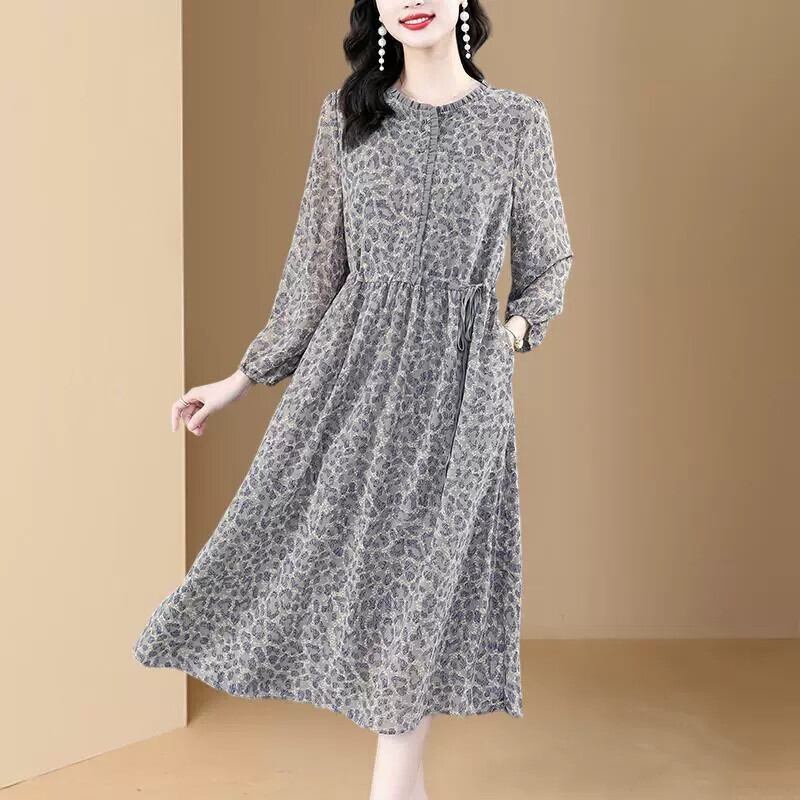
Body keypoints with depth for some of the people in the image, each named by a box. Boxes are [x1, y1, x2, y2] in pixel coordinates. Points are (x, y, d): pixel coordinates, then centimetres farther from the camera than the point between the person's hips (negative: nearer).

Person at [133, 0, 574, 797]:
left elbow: (547, 264, 11)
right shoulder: (346, 112, 6)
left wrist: (519, 325, -8)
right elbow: (318, 264, 9)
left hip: (458, 375, -2)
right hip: (353, 360, 3)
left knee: (422, 570, 0)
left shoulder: (518, 120, 1)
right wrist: (244, 376, 10)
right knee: (332, 551, 3)